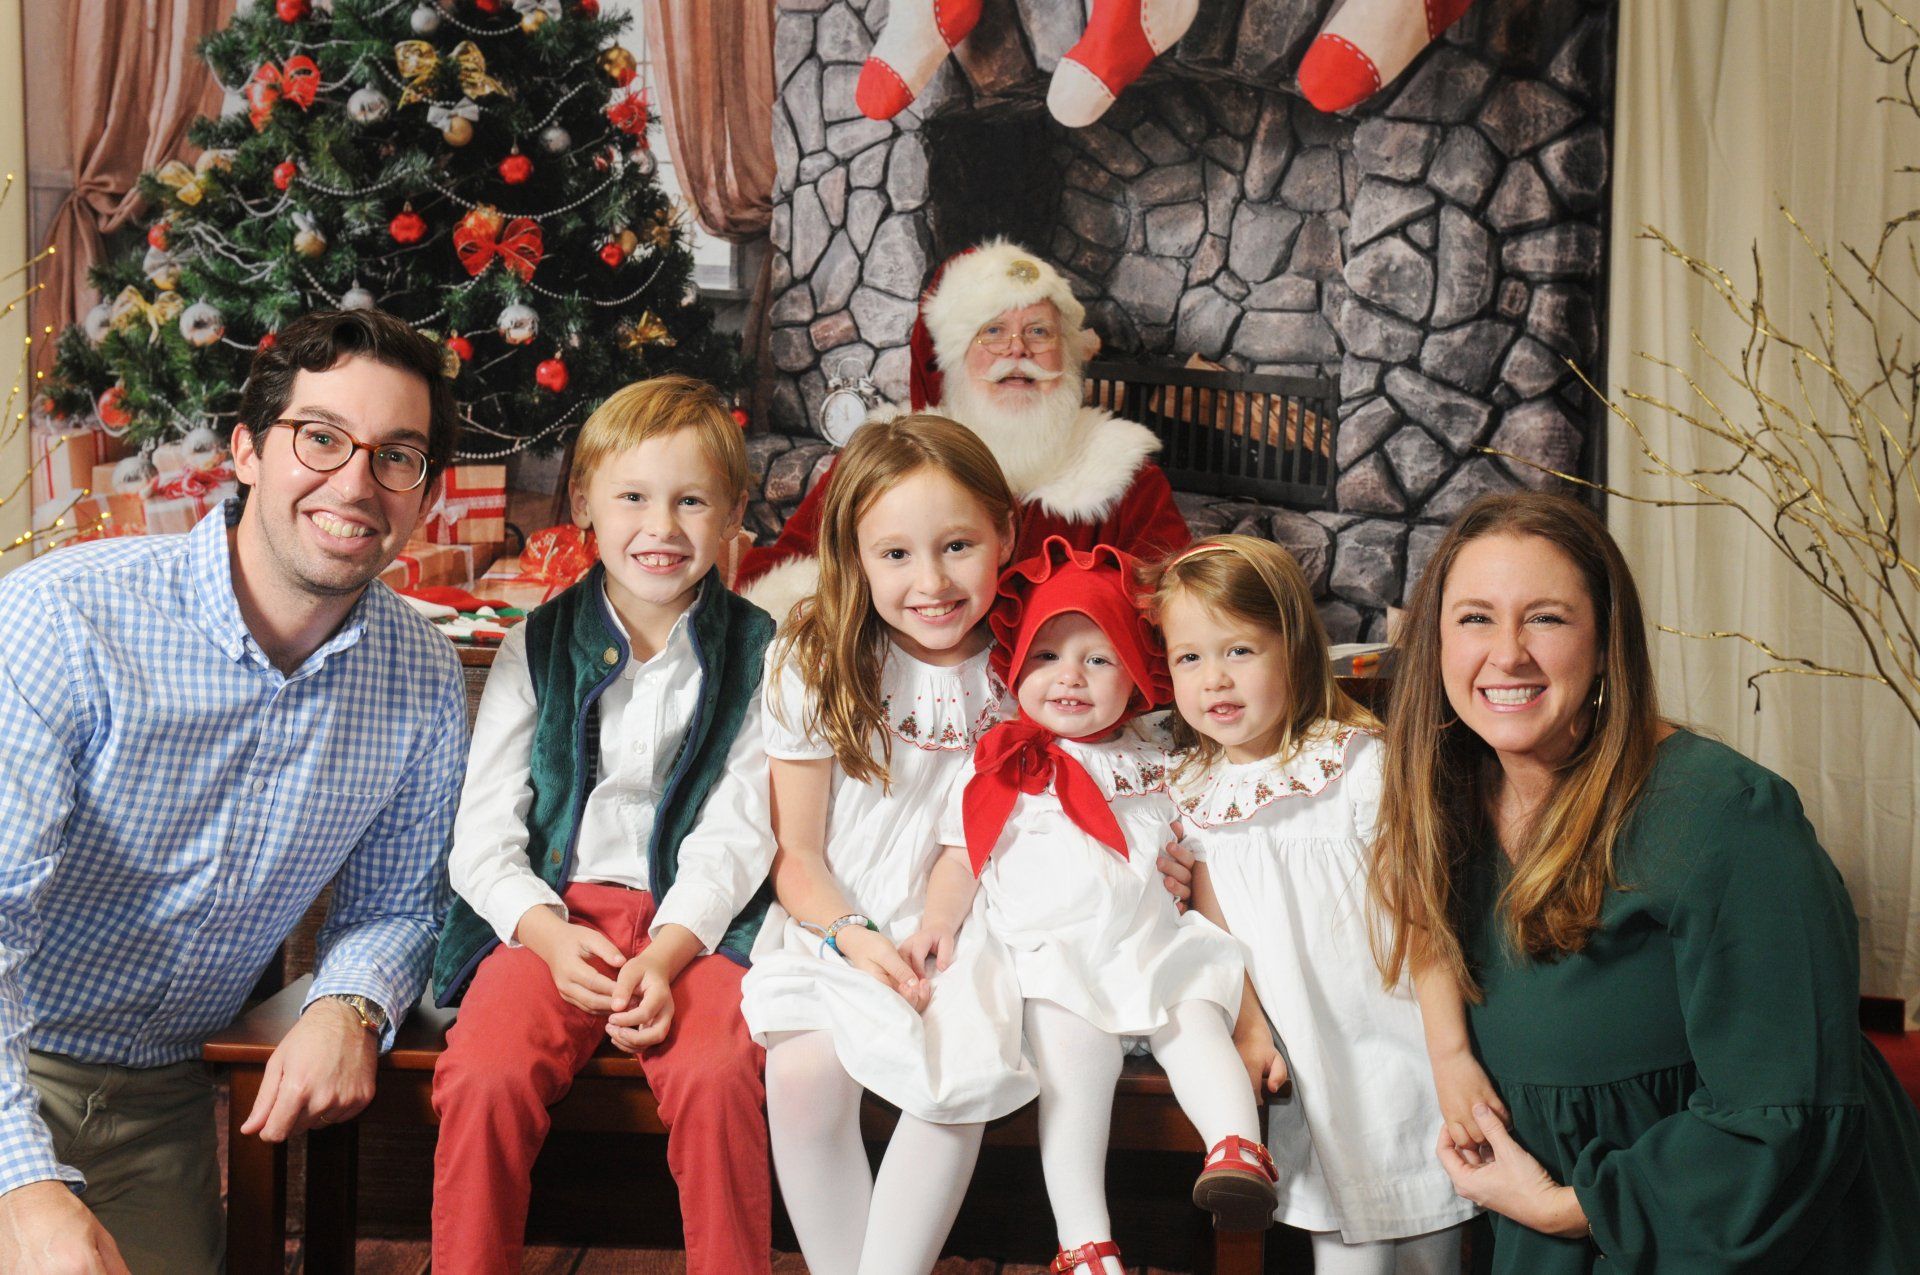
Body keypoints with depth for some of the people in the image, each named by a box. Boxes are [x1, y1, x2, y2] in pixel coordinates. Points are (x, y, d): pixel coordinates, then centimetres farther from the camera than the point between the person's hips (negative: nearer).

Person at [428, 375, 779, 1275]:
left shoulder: (757, 653, 6)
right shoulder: (536, 648, 8)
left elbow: (738, 834, -1)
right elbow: (481, 835, 4)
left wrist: (667, 953, -16)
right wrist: (549, 934, -14)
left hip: (694, 921, -1)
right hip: (549, 911, 1)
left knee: (717, 1077, -30)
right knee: (484, 1080, -26)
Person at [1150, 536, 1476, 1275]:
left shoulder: (1363, 764, -11)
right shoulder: (1191, 790, 3)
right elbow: (1213, 925, 7)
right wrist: (1248, 1027, -4)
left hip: (1396, 1044, -3)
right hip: (1308, 1061, 3)